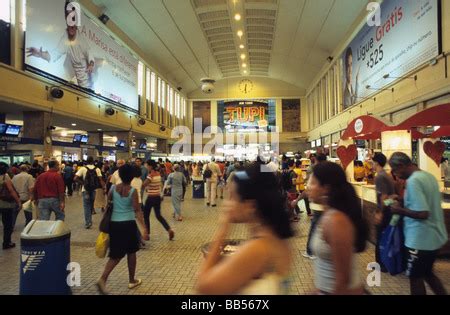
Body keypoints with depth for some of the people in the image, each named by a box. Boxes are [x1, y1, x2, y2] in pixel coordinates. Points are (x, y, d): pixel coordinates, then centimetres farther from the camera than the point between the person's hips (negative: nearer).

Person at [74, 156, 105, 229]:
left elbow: (75, 179, -14)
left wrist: (82, 182, -1)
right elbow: (100, 180, -8)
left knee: (86, 207, 6)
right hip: (94, 190, 2)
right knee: (91, 205, 18)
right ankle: (89, 221, 28)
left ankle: (88, 223, 4)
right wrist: (104, 188, -5)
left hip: (85, 190, -2)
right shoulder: (97, 169, -1)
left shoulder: (83, 169, -6)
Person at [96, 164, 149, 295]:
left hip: (114, 223, 4)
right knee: (131, 252, 15)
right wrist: (144, 229, -18)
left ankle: (103, 279, -3)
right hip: (128, 224, -4)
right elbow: (137, 211, -17)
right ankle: (132, 281, 26)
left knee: (116, 254, 14)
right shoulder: (133, 191, -11)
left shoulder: (113, 188, 1)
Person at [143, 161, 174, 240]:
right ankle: (169, 230, 0)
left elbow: (143, 185, -24)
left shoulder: (150, 176, -18)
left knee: (146, 216, 11)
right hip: (158, 197, 7)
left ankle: (147, 234, 17)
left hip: (151, 198, -7)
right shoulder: (158, 174, 5)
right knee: (158, 215, 15)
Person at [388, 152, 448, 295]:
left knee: (415, 277, 10)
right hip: (434, 236, 9)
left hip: (421, 240, -9)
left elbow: (423, 213, -27)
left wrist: (400, 210, -14)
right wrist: (404, 201, 10)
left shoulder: (413, 181, -23)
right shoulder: (429, 176, 5)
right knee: (427, 273, 24)